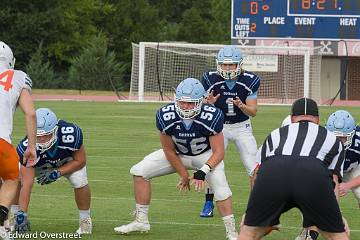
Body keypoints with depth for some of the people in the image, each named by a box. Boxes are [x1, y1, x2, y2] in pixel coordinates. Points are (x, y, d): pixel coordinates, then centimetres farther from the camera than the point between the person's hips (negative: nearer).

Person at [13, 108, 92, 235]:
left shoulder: (70, 134, -39)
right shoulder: (27, 148, -40)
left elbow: (80, 161, -21)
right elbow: (27, 183, -41)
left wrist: (57, 173, -31)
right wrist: (22, 213, -49)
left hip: (68, 161, 0)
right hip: (39, 164, 0)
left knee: (80, 181, -28)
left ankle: (85, 219, -4)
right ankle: (14, 215, -5)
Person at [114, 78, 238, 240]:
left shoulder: (211, 117, -34)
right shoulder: (166, 116, -29)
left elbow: (218, 152, -25)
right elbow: (169, 150, -13)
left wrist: (203, 172, -39)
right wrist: (183, 175, -12)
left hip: (206, 155, -3)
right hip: (178, 154, 3)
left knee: (219, 182, -30)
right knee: (139, 171, -6)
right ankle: (141, 221, 7)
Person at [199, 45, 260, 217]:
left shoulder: (249, 81, -16)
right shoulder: (210, 79, -15)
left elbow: (253, 111, -12)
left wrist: (242, 106, -33)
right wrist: (209, 103, -32)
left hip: (242, 127, 0)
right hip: (218, 126, 0)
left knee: (254, 168, -8)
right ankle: (208, 204, 4)